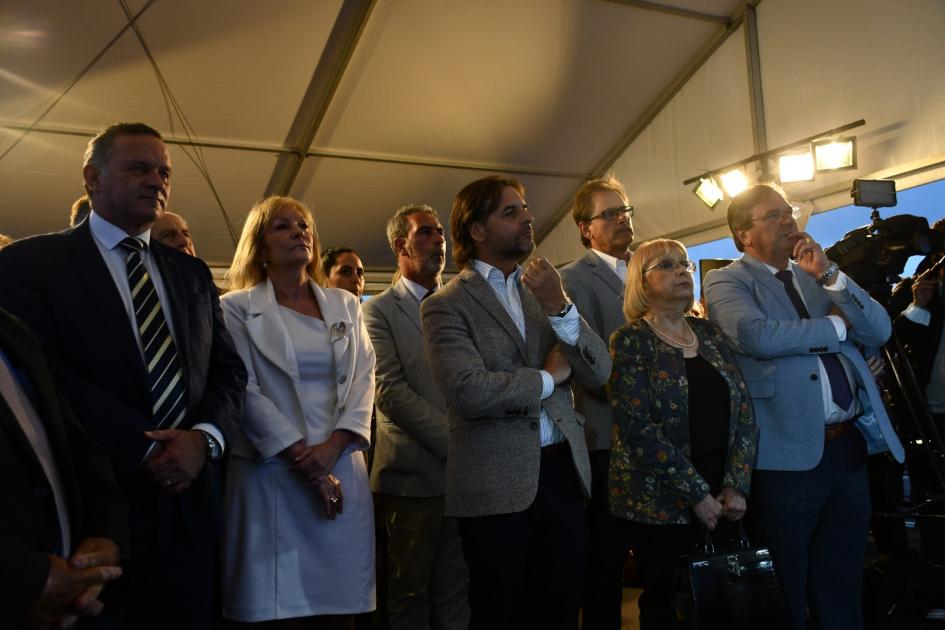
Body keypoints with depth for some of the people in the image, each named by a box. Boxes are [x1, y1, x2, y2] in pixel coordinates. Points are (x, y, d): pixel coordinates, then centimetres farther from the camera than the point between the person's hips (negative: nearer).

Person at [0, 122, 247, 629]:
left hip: (186, 506, 5)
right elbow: (44, 375, -13)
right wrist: (144, 451, -16)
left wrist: (204, 438, -10)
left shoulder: (192, 274, 14)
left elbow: (229, 371, 10)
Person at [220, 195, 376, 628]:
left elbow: (363, 379, 5)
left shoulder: (345, 305, 14)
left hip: (342, 470, 3)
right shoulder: (238, 308, 3)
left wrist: (333, 447, -10)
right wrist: (303, 459, -11)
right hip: (273, 475, -3)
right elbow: (245, 391, -5)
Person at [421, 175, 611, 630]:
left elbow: (599, 373, 1)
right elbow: (469, 391, -21)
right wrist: (547, 377, -7)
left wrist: (560, 307, -13)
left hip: (563, 472, 5)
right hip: (497, 485, -5)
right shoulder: (446, 306, -6)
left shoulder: (545, 291, 10)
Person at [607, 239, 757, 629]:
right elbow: (638, 429, -16)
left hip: (720, 501, 5)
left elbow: (744, 410, 6)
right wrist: (696, 493, -17)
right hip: (660, 505, -5)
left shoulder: (709, 333, 9)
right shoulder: (630, 341, -7)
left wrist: (736, 485, -5)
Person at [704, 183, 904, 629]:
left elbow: (880, 331, 6)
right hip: (788, 453, -6)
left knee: (842, 587, 18)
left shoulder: (815, 276, 15)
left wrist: (828, 275, -7)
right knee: (787, 591, 8)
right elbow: (757, 336, -23)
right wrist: (835, 324, -7)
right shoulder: (727, 281, -3)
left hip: (850, 447, 6)